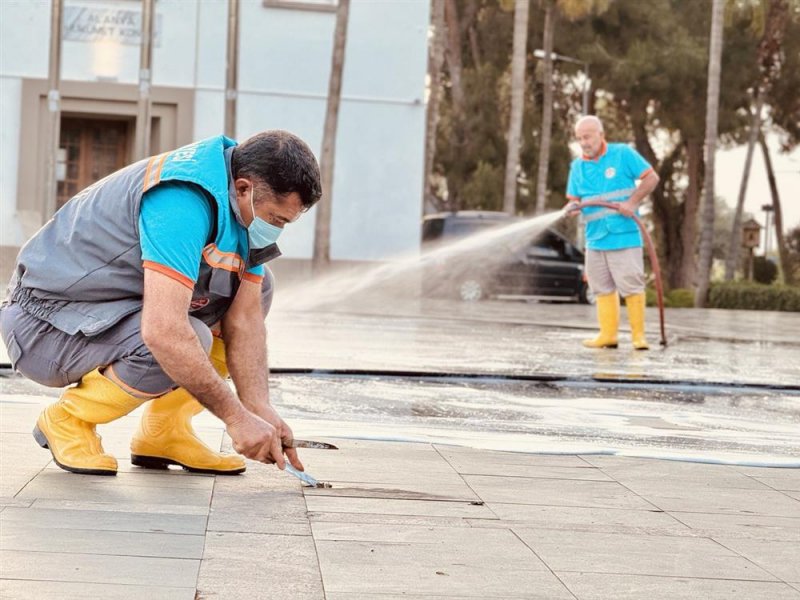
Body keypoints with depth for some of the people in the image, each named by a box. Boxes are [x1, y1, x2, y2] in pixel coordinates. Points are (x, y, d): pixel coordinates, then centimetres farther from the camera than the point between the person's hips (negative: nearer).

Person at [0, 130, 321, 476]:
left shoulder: (246, 207, -2)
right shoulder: (183, 201, -31)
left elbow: (244, 318, -2)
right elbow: (163, 333, -38)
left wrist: (260, 409, -14)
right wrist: (236, 417, -30)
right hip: (45, 324, -9)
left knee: (258, 286, 3)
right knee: (189, 341, -33)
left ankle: (163, 433, 4)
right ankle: (68, 419, -6)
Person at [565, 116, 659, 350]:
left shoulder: (623, 154, -3)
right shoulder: (577, 166, 10)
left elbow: (651, 178, -2)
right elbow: (574, 198, 12)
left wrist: (632, 202, -12)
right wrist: (573, 206, -13)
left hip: (624, 235, -5)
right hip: (595, 237, 5)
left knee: (631, 285, -6)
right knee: (602, 288, 7)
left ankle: (638, 335, 0)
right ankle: (608, 334, 12)